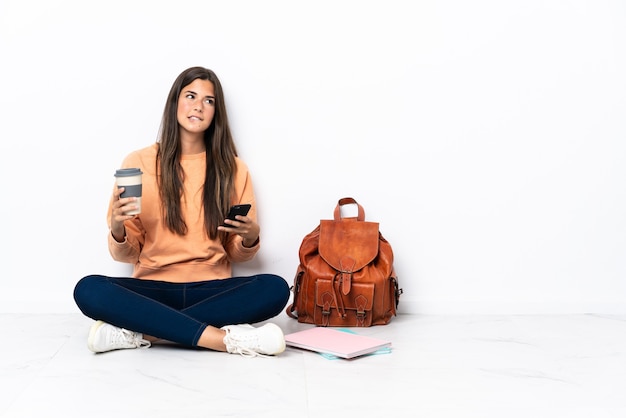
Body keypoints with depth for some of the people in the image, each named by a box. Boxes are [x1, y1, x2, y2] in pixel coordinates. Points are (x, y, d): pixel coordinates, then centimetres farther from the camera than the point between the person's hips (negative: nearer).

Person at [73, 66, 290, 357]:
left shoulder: (233, 168, 4)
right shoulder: (138, 162, 2)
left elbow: (238, 254, 9)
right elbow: (127, 254, 3)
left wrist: (250, 238, -14)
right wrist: (117, 229, -19)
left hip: (211, 290, 1)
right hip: (153, 288, -1)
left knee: (275, 289, -28)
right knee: (88, 290, -30)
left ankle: (138, 332, -26)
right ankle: (227, 338, -31)